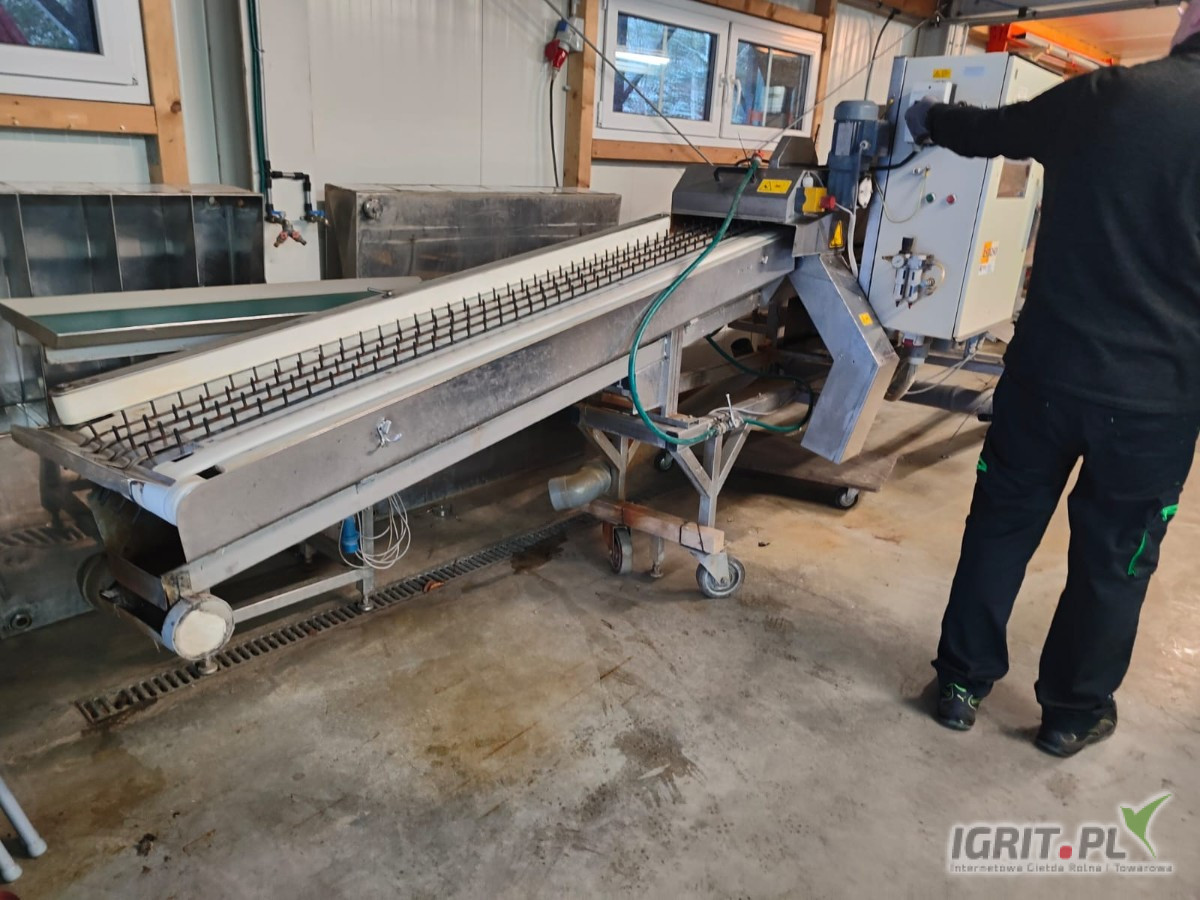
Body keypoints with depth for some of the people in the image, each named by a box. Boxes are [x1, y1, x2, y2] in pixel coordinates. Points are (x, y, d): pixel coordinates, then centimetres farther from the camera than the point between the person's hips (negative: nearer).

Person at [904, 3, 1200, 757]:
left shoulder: (1102, 95, -1)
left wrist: (929, 118, 35)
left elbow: (986, 130, 15)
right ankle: (1073, 711, 31)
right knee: (1114, 556, 14)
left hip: (1048, 366, 2)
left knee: (1002, 521, 15)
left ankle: (965, 681, 27)